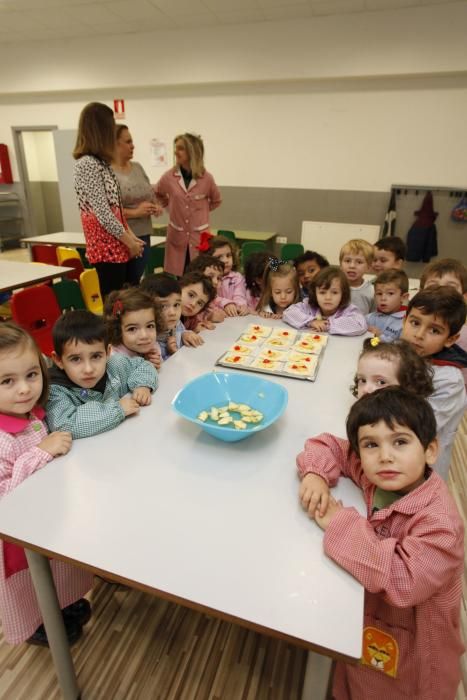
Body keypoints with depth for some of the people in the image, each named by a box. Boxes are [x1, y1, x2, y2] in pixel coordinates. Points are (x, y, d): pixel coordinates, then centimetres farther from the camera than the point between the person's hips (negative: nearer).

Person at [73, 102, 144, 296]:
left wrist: (131, 236, 8)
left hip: (118, 246, 9)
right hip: (107, 247, -9)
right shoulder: (87, 164, -15)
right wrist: (129, 241, -12)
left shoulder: (100, 162, 14)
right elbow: (103, 213, -20)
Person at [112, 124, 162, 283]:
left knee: (136, 281, 13)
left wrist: (156, 206, 1)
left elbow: (151, 194, 23)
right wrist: (135, 212, -20)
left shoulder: (137, 167, 14)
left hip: (143, 235, 7)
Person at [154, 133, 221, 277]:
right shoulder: (169, 176, -4)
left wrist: (201, 211, 7)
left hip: (200, 236, -1)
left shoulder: (206, 178, -6)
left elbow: (216, 200, 13)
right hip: (177, 235, 1)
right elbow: (157, 194, 18)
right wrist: (172, 208, 10)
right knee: (176, 279, 5)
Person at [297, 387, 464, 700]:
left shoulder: (440, 523, -32)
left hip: (410, 647, -5)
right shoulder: (369, 472, -15)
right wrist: (315, 475, -24)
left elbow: (402, 581, -41)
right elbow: (327, 445, -4)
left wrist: (341, 525, -36)